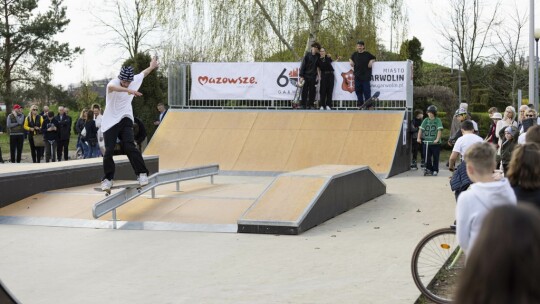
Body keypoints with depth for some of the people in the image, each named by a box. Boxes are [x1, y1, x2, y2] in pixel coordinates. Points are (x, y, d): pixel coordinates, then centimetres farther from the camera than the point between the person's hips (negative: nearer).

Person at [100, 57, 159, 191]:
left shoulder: (134, 80, 1)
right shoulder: (114, 82, -16)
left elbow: (143, 73, 24)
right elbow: (111, 87, -42)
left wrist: (152, 66, 41)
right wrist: (129, 90, -56)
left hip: (125, 120, 3)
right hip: (110, 122, -3)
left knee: (129, 147, -15)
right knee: (109, 151, -5)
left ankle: (142, 173, -9)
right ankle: (108, 179, 9)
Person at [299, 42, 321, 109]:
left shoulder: (318, 56, 8)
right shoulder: (307, 55, -1)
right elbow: (303, 65, -4)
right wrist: (301, 76, -10)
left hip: (313, 76, 2)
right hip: (306, 76, -2)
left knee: (312, 91, 2)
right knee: (305, 91, 0)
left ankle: (311, 105, 6)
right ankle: (304, 105, 3)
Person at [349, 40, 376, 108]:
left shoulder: (367, 54, 1)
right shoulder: (355, 54, 10)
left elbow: (374, 58, 12)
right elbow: (350, 58, 27)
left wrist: (371, 61, -8)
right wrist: (350, 61, 6)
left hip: (365, 76, -4)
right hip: (357, 76, 4)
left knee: (366, 91, -4)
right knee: (358, 90, 6)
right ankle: (360, 104, 16)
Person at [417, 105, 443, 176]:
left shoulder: (438, 120, -3)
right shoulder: (425, 120, 7)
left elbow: (439, 130, -11)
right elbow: (421, 129, 4)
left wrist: (437, 139, -22)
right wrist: (418, 138, -8)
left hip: (435, 143, -3)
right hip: (427, 142, 3)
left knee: (435, 157, 3)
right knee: (427, 157, 4)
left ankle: (435, 170, 13)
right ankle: (429, 169, 16)